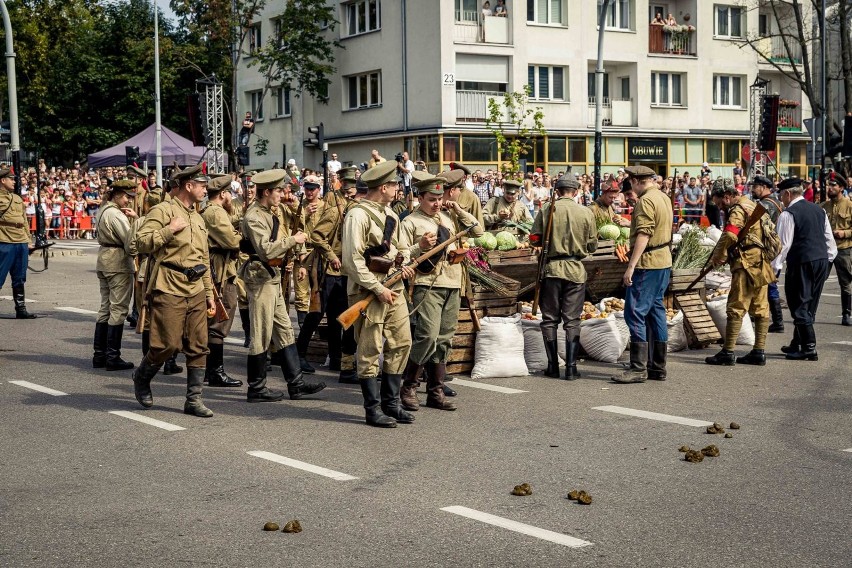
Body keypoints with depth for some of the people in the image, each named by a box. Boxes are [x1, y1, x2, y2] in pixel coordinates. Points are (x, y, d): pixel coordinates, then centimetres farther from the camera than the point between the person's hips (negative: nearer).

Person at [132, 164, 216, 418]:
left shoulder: (198, 219, 19)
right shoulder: (163, 211, -6)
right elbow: (142, 242, -16)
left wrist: (209, 292, 20)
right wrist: (170, 229, -19)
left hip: (195, 291, 7)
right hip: (170, 290, -7)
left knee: (198, 346, 3)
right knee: (168, 344, -7)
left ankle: (194, 400, 9)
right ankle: (142, 378, 21)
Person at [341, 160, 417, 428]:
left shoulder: (389, 214, 15)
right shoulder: (358, 215, -13)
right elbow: (353, 260, -17)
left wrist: (399, 264, 7)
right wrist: (378, 289, -18)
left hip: (394, 287, 9)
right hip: (368, 290, -8)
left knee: (401, 343, 9)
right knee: (370, 350, 0)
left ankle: (390, 402, 20)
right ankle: (373, 409, 8)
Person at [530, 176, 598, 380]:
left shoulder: (546, 209, -5)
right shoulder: (586, 213, -3)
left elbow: (535, 239, -3)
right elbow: (592, 246, 3)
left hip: (551, 268, 0)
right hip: (576, 270, 0)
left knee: (550, 319, 10)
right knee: (572, 320, 6)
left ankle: (553, 366, 12)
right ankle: (571, 367, 2)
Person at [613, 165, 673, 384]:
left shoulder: (645, 201, -15)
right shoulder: (664, 198, 16)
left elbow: (643, 235, -22)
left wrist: (631, 266, -23)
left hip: (647, 263, -10)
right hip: (664, 262, 10)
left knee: (635, 313, -8)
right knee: (656, 311, 12)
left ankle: (638, 368, -10)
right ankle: (658, 367, 15)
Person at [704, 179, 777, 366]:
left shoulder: (738, 210, -12)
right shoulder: (752, 206, 19)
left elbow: (729, 237, -25)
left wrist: (717, 258, -12)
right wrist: (724, 256, 8)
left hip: (747, 266, -10)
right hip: (762, 265, 10)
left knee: (736, 309, -6)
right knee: (760, 309, 9)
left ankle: (727, 353, -5)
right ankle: (759, 352, 13)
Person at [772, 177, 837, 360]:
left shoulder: (788, 214, -9)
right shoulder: (819, 210, 13)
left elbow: (783, 244, -12)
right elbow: (829, 238, 16)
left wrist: (773, 268, -8)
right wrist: (828, 259, 23)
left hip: (801, 263, -8)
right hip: (822, 261, 8)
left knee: (799, 306, -1)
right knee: (809, 305, 15)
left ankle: (809, 348, -5)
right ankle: (797, 344, 25)